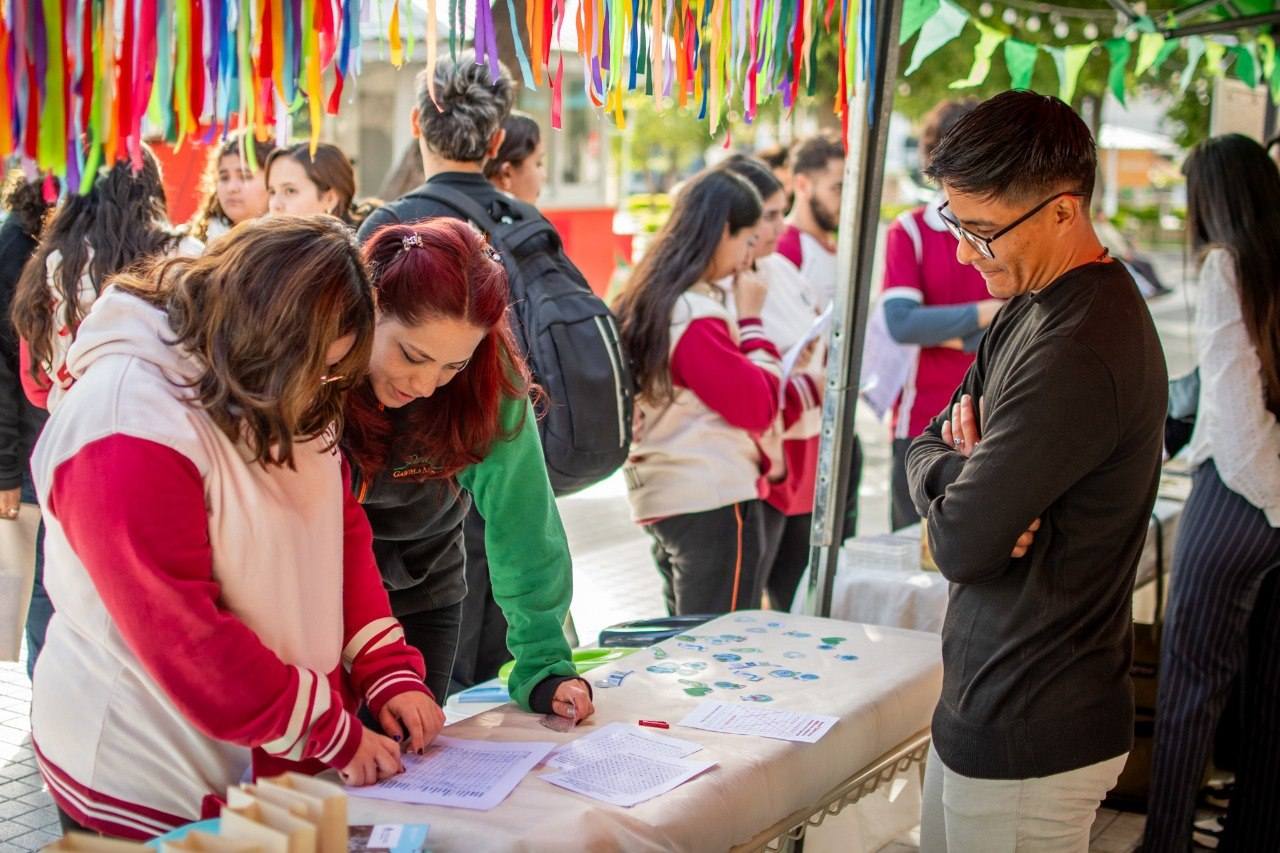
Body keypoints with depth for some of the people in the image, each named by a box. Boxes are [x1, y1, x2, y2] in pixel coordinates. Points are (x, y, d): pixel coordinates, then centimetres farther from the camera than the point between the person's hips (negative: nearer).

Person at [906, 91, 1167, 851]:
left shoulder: (1076, 355, -25)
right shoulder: (1034, 308, 7)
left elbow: (960, 544, -23)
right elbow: (925, 452, 11)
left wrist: (952, 465, -3)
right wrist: (970, 469, -12)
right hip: (989, 705, 9)